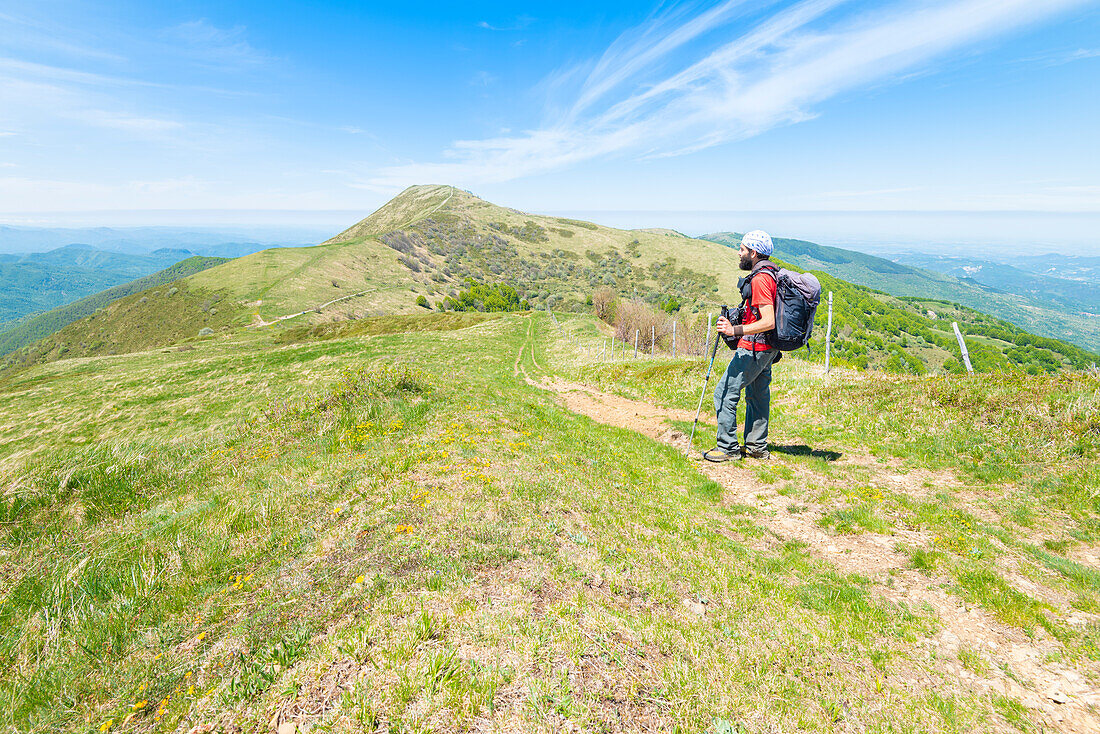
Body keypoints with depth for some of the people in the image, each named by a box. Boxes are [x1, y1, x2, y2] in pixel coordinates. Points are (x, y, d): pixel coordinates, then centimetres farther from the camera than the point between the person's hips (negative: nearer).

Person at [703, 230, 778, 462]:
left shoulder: (760, 279, -20)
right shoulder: (771, 274, 13)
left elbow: (768, 322, -27)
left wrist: (735, 330, -30)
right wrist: (741, 316, 25)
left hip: (754, 348, -11)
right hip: (766, 348, 11)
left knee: (725, 393, -5)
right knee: (757, 395, 15)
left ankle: (728, 448, 1)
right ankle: (757, 447, 24)